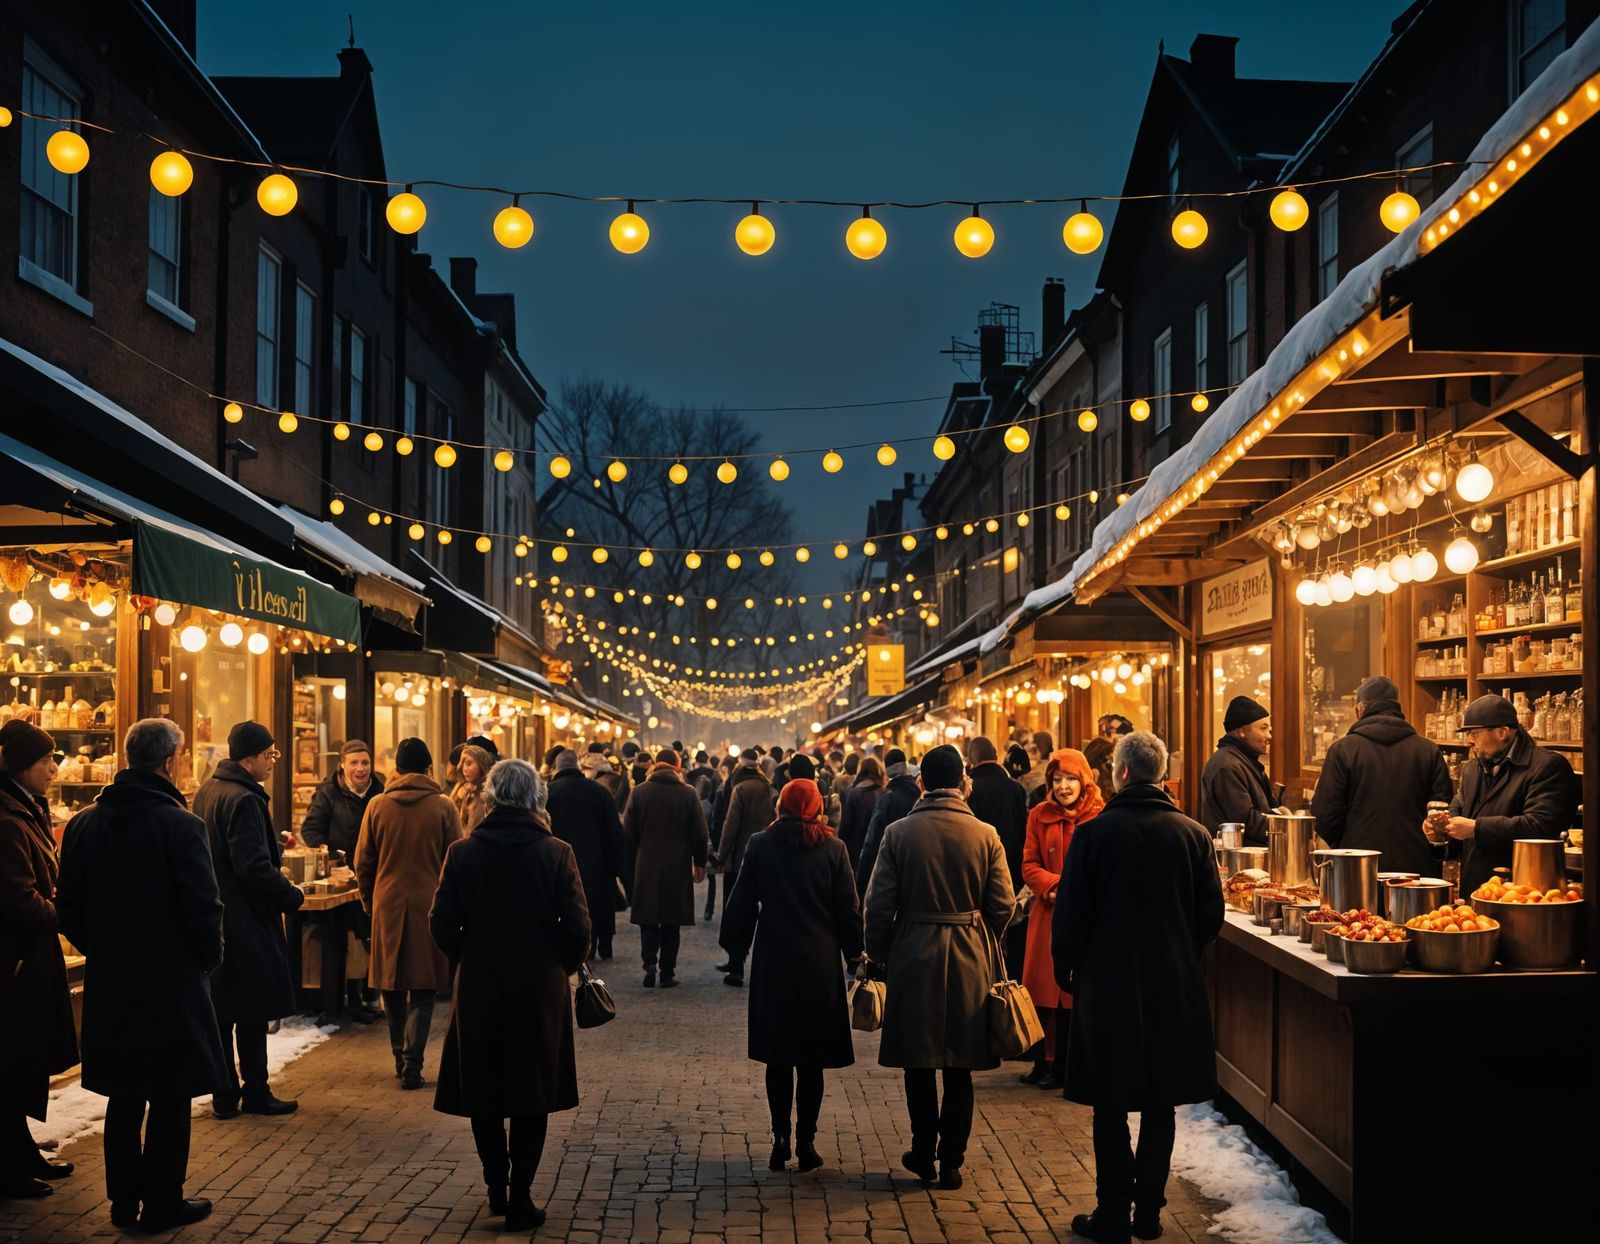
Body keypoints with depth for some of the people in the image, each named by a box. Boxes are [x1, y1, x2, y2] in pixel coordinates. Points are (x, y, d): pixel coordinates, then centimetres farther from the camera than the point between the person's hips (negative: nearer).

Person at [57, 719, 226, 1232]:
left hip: (109, 982, 6)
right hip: (171, 980, -5)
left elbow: (68, 906, 6)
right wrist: (207, 958, 1)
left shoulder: (83, 824, 2)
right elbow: (203, 906, -17)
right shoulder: (180, 825, -17)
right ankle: (162, 1203, 13)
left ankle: (123, 1200, 23)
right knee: (170, 1098, 7)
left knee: (123, 1095, 16)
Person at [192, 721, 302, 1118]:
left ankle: (224, 1094, 18)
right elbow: (254, 867, -24)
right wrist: (292, 895, -11)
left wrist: (273, 849, 17)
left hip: (214, 918, 9)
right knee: (252, 1012, 2)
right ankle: (255, 1093, 10)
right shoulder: (243, 800, -19)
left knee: (220, 1009, 12)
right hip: (245, 920, -9)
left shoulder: (207, 791, 10)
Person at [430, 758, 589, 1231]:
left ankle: (497, 1186, 23)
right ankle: (520, 1197, 9)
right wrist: (560, 967, 8)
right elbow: (577, 928, -11)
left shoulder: (463, 852, -6)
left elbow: (442, 925, -6)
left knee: (482, 1092, 17)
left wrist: (471, 960, 12)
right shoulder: (556, 853, -9)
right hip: (539, 991, -1)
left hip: (478, 990, 1)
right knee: (531, 1094, 11)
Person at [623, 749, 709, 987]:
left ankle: (649, 962, -11)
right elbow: (700, 833, -1)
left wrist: (632, 862, 10)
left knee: (648, 918, 8)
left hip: (646, 866, 0)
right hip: (677, 867, 0)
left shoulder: (640, 791, -2)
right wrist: (700, 864, 9)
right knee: (671, 922, 8)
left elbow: (628, 833, 0)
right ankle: (667, 972, 8)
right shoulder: (688, 793, -3)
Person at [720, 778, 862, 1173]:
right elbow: (849, 909, 0)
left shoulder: (760, 846, -2)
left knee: (778, 1057, 10)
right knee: (812, 1058, 7)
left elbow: (740, 905, 1)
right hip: (820, 965, 0)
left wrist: (736, 948, 14)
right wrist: (853, 952, 12)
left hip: (773, 964, 0)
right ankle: (805, 1143, 8)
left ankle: (780, 1140, 8)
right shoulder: (833, 849, -3)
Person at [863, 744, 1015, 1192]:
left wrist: (879, 954, 7)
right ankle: (951, 1160, 14)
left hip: (913, 956, -1)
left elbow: (879, 905, -6)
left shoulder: (899, 833, -7)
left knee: (919, 1063, 13)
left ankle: (924, 1151, 20)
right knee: (959, 1069, 10)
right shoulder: (986, 836, -5)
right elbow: (1002, 906, -2)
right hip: (970, 962, 1)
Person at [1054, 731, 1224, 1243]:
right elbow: (1211, 916, 1)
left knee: (1110, 1107, 8)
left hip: (1107, 986, -3)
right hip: (1175, 989, 3)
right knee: (1160, 1105, 13)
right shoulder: (1193, 834, -3)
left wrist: (1065, 969, 7)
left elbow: (1071, 915, -8)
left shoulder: (1092, 833, -12)